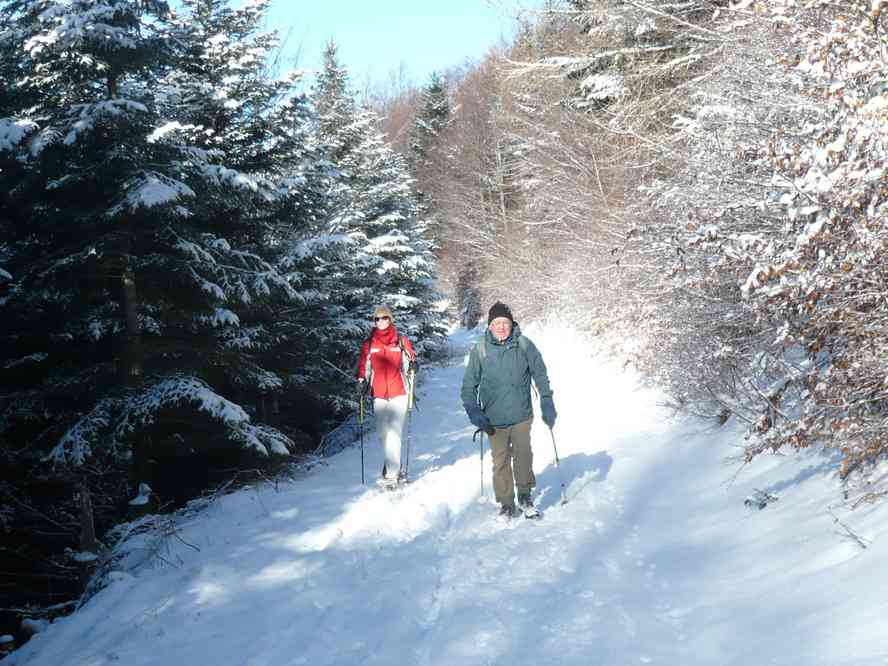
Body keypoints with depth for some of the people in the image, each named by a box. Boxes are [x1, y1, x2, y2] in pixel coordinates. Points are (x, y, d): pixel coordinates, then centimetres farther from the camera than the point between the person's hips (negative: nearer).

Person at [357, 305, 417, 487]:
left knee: (394, 431, -12)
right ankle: (393, 465, 27)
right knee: (383, 432, 7)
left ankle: (392, 472, -13)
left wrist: (413, 367, -8)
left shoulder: (401, 341, 4)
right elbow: (363, 366, 16)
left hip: (398, 392, -3)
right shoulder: (368, 344, 9)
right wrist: (362, 381, 2)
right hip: (379, 393, 3)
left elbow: (410, 360, 13)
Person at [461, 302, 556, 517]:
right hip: (494, 418, 0)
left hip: (522, 415, 0)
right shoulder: (479, 350, -5)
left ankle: (525, 496, 23)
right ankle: (506, 504, 19)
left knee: (523, 456, 4)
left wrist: (547, 405, 2)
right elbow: (469, 385, 2)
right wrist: (474, 412, -7)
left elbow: (540, 376, 6)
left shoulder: (525, 345, -4)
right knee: (501, 461, 6)